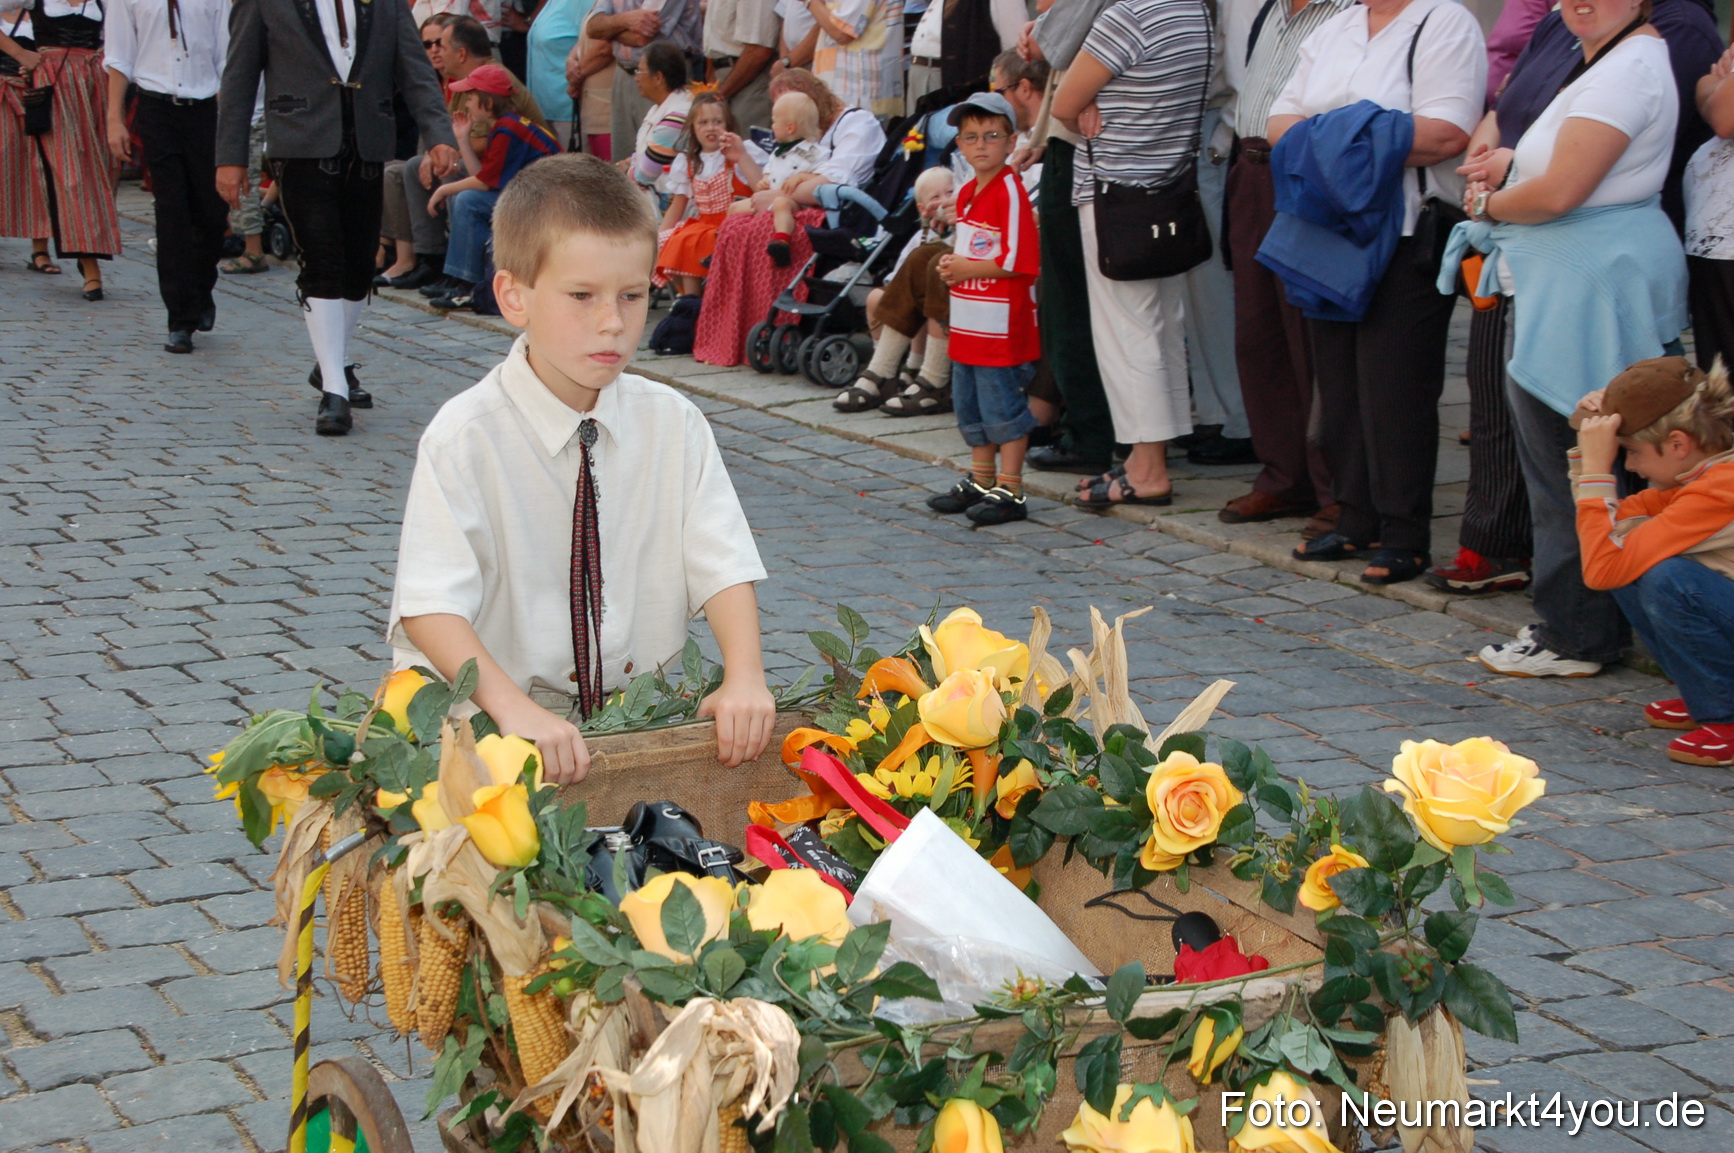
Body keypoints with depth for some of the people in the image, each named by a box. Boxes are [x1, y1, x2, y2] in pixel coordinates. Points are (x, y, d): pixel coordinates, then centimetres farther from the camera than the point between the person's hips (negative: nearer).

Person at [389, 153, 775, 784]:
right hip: (493, 715, -4)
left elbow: (724, 566, -1)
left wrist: (745, 678, -19)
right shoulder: (465, 437, -9)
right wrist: (514, 708, -33)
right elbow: (431, 608, -18)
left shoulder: (674, 425, 4)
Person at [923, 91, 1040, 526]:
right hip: (968, 326, 9)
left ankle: (1010, 490, 3)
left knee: (1003, 408, -4)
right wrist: (950, 264, 4)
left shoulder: (1010, 193, -15)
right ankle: (981, 481, 29)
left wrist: (965, 268, -14)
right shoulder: (966, 192, 13)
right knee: (969, 405, 17)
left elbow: (1016, 261, -21)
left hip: (1002, 327, -9)